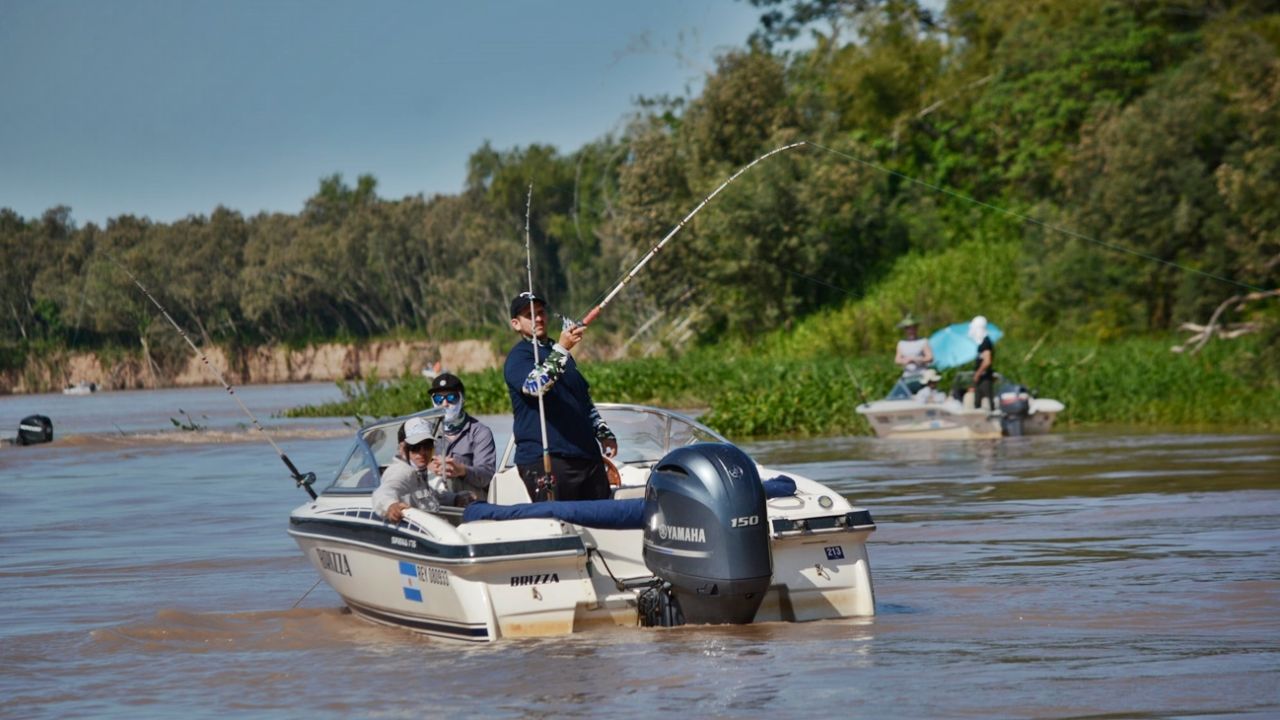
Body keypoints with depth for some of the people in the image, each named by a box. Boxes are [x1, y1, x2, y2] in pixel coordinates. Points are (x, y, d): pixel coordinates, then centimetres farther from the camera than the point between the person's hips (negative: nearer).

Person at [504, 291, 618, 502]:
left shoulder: (559, 353, 24)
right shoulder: (518, 358, -4)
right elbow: (535, 385, -27)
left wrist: (603, 433, 24)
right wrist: (561, 349, -37)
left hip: (587, 455, 8)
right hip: (546, 460, -8)